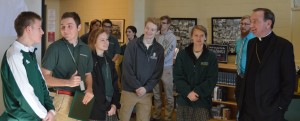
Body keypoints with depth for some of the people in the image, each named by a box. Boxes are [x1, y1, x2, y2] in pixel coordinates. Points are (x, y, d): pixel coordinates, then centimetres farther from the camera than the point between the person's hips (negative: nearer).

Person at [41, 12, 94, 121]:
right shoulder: (55, 47, -9)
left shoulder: (85, 49, 7)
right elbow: (45, 77, -12)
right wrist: (68, 82, -24)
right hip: (63, 98, -5)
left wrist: (89, 89, -5)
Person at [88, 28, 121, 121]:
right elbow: (93, 87, -14)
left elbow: (114, 83, 10)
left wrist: (115, 104, -2)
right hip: (96, 110, -6)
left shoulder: (109, 61, 12)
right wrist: (106, 107, -11)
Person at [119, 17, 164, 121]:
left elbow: (158, 72, 1)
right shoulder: (132, 45, -5)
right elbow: (127, 68, -10)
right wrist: (137, 86, -15)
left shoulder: (159, 49, 3)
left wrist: (146, 88, -11)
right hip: (129, 90, -2)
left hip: (147, 92, 2)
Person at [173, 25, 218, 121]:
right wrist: (188, 92, -15)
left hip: (202, 101, -1)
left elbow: (212, 80, -4)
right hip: (184, 100, 1)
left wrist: (197, 92, -15)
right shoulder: (182, 54, 2)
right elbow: (177, 77, -2)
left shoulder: (211, 57, 1)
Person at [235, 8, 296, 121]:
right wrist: (240, 98, 6)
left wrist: (280, 107, -11)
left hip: (269, 111, -5)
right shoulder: (251, 43, 9)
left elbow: (289, 81, -9)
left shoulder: (283, 45, -8)